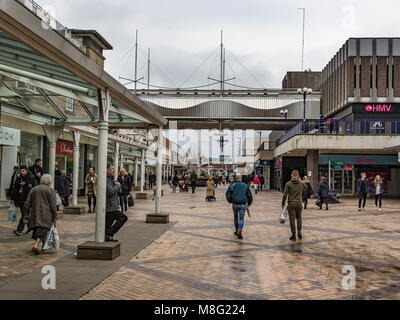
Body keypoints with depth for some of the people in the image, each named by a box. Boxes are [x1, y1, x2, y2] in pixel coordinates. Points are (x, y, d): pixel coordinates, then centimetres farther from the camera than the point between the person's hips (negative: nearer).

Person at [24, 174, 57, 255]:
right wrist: (55, 217, -1)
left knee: (37, 229, 17)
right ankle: (36, 245, -21)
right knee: (43, 229, -6)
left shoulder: (33, 190, 13)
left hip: (35, 214, 5)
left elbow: (27, 204, 11)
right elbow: (53, 206, -6)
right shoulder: (51, 191, -2)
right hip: (46, 215, -5)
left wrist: (27, 215, 17)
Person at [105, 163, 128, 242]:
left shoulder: (111, 179, 17)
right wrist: (117, 185, -9)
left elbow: (119, 190, 18)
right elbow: (110, 192, -25)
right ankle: (109, 234, -8)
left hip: (110, 207, 10)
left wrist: (117, 185, -3)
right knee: (123, 218, -9)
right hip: (109, 208, -10)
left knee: (107, 225, 11)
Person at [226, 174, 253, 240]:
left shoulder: (232, 185, -2)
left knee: (236, 217, 21)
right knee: (241, 219, 0)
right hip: (242, 204, -1)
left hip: (235, 204, 1)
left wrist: (230, 200, 17)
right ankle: (239, 231, -21)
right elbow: (249, 195, 1)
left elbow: (227, 194, -2)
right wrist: (249, 202, 15)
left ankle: (237, 230, 30)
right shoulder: (245, 185, 0)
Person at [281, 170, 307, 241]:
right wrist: (300, 180, 26)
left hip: (291, 204, -2)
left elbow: (285, 194, -8)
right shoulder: (302, 183, 0)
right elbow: (306, 187, 25)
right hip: (299, 203, 2)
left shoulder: (288, 184, -7)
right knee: (299, 217, 20)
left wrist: (283, 203, 1)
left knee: (292, 219, 3)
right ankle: (299, 232, 9)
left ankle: (294, 235, 5)